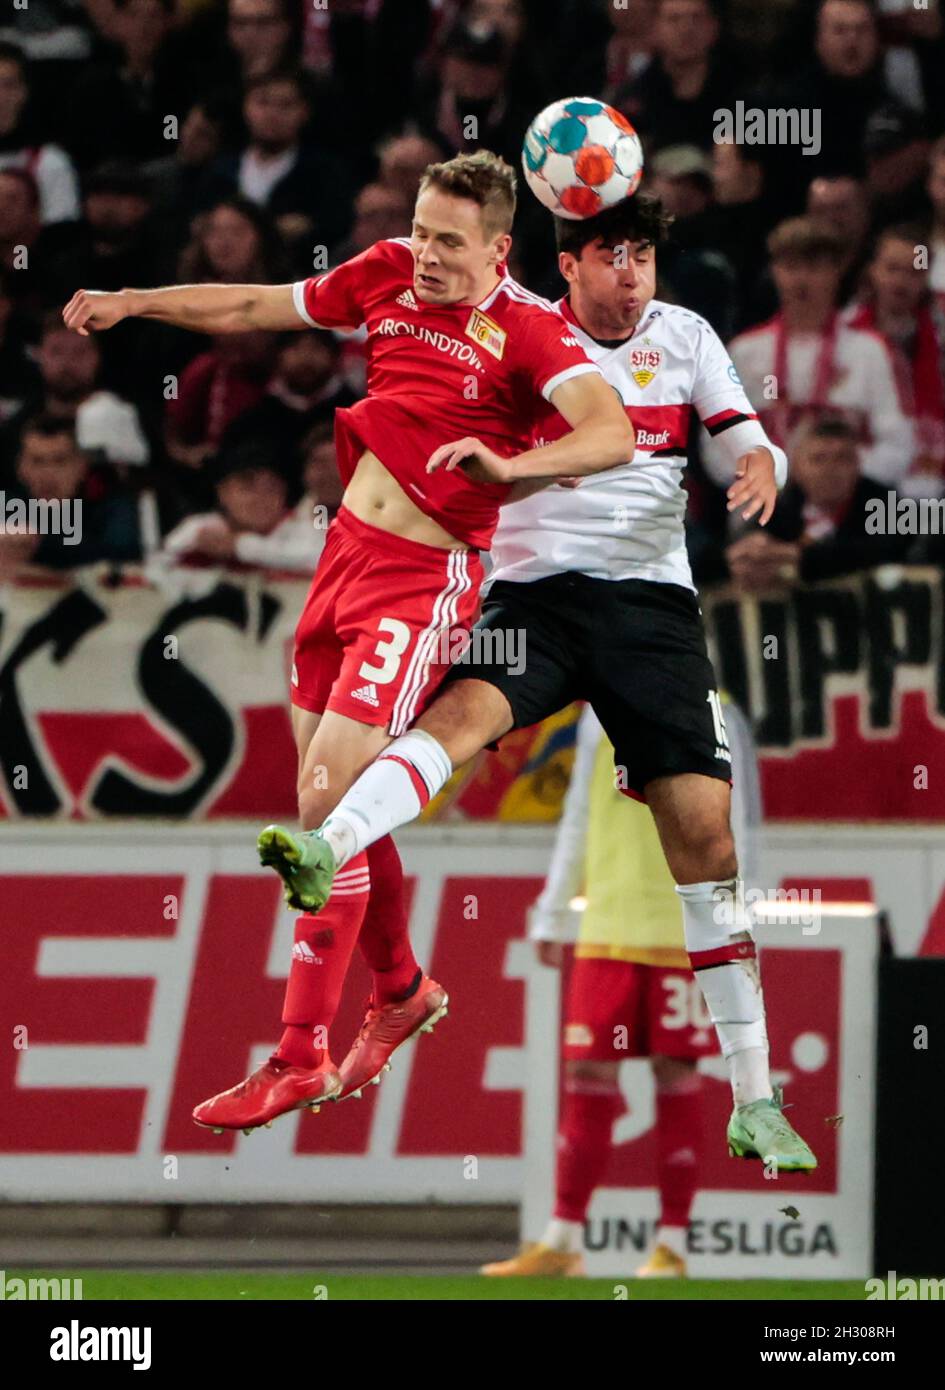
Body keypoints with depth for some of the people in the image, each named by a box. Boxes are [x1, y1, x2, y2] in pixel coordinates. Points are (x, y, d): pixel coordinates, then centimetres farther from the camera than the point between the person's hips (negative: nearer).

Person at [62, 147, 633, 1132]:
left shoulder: (528, 330, -13)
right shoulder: (388, 276, 6)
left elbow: (612, 434, -28)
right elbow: (255, 308, 19)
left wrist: (508, 466, -43)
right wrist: (132, 303, 16)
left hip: (422, 579, -7)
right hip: (348, 546, 7)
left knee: (325, 806, -14)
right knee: (337, 804, 14)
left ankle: (301, 1058, -9)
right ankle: (400, 991, 37)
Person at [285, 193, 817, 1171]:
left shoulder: (686, 337, 12)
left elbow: (751, 445, 9)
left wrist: (760, 468, -12)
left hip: (654, 602, 1)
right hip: (536, 590, -1)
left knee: (703, 830, -6)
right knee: (466, 708, -33)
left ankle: (753, 1101, -1)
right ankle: (327, 851, -58)